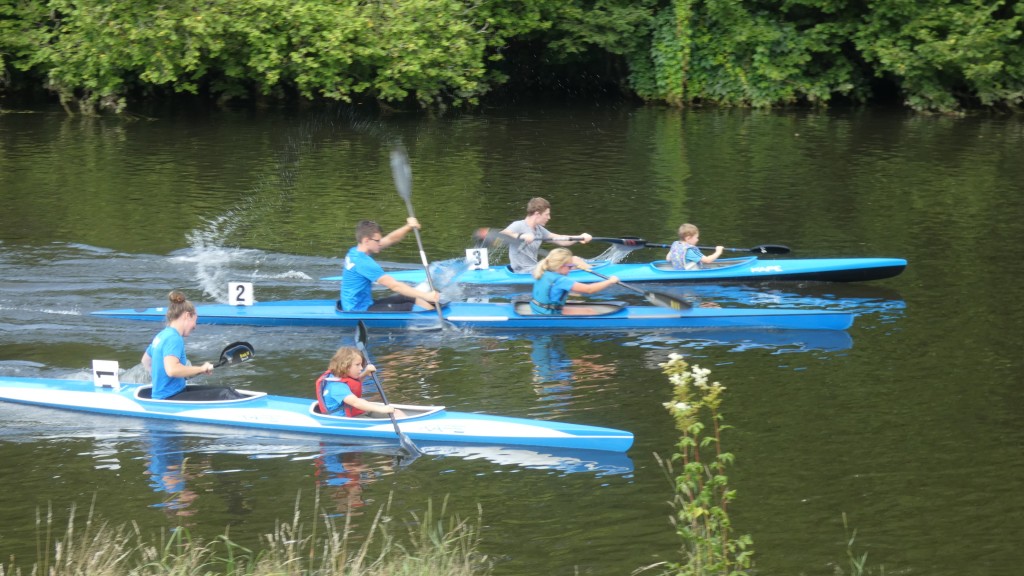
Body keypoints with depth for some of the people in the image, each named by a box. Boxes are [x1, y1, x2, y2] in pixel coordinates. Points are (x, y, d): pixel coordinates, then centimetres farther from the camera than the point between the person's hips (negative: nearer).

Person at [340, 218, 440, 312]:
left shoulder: (355, 252, 5)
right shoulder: (364, 262, -25)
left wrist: (408, 227, -8)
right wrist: (425, 295, -25)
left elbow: (390, 239, 9)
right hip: (360, 311, -11)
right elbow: (394, 286, -26)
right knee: (410, 307, -12)